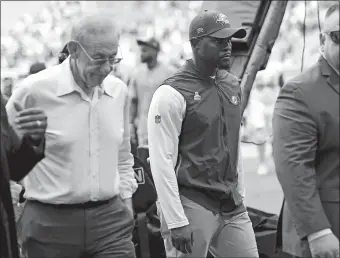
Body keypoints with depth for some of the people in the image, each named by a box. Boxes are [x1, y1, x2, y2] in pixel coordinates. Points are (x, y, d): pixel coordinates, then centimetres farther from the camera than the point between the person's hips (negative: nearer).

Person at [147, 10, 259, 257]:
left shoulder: (233, 85, 9)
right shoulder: (172, 94, -13)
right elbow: (162, 162, -15)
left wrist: (240, 195, 15)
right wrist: (176, 221, -17)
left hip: (232, 206, 7)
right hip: (192, 206, -6)